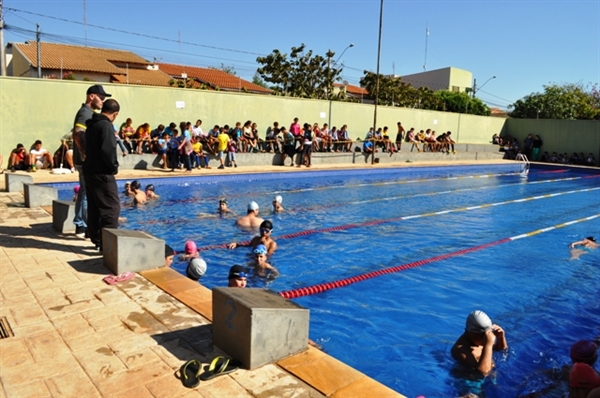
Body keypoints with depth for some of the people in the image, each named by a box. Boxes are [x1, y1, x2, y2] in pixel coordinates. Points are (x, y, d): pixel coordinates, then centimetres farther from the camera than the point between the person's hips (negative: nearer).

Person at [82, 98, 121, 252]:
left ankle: (97, 240, 23)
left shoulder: (92, 124, 15)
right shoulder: (106, 125, -15)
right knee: (112, 208, -6)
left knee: (94, 207, 14)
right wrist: (114, 167, -10)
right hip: (102, 173, -10)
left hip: (90, 171, 10)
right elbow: (108, 150, -24)